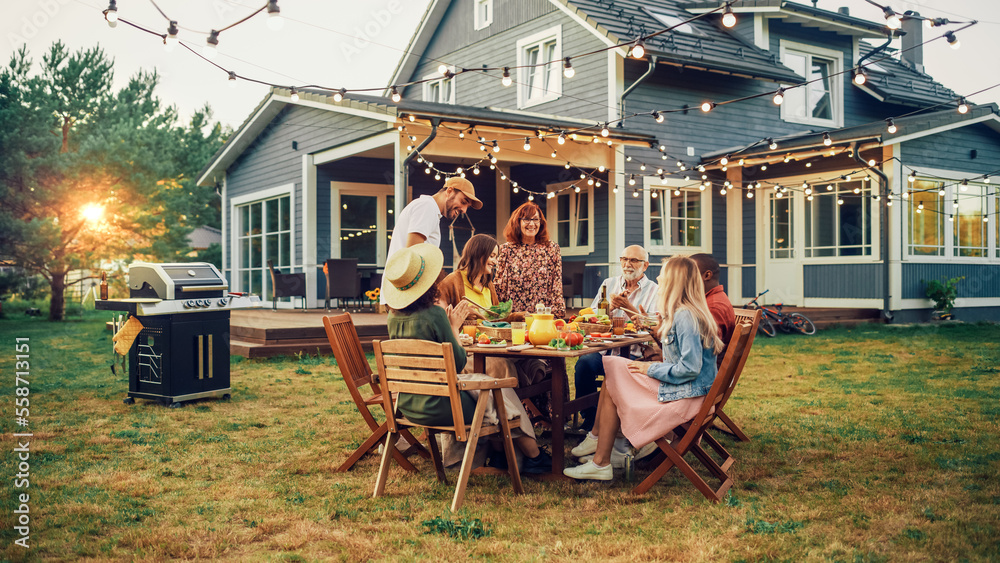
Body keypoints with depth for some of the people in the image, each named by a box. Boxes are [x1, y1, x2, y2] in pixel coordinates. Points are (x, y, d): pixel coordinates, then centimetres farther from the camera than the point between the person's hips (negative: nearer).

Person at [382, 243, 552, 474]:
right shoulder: (433, 314, -22)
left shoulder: (394, 318, 0)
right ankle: (534, 456, 29)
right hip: (437, 407, -7)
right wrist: (454, 327, -1)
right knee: (502, 390, 15)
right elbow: (459, 363, -13)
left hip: (407, 406, 7)